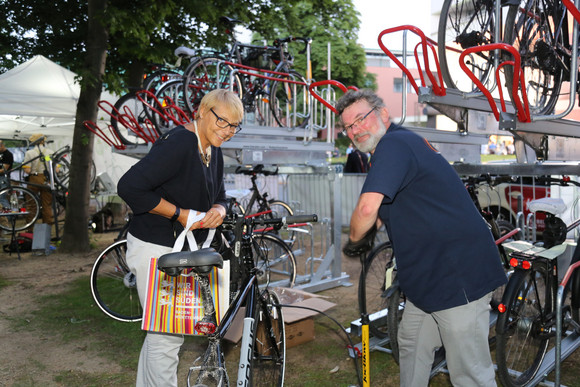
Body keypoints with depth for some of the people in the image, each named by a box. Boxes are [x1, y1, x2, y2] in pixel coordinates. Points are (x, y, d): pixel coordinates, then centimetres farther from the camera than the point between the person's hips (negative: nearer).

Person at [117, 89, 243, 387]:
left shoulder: (213, 151, 7)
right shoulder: (178, 144, -22)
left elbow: (218, 195, 14)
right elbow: (130, 187, -28)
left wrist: (218, 210, -10)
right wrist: (179, 213, -22)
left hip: (182, 249, 10)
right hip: (156, 250, -10)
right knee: (167, 336, -2)